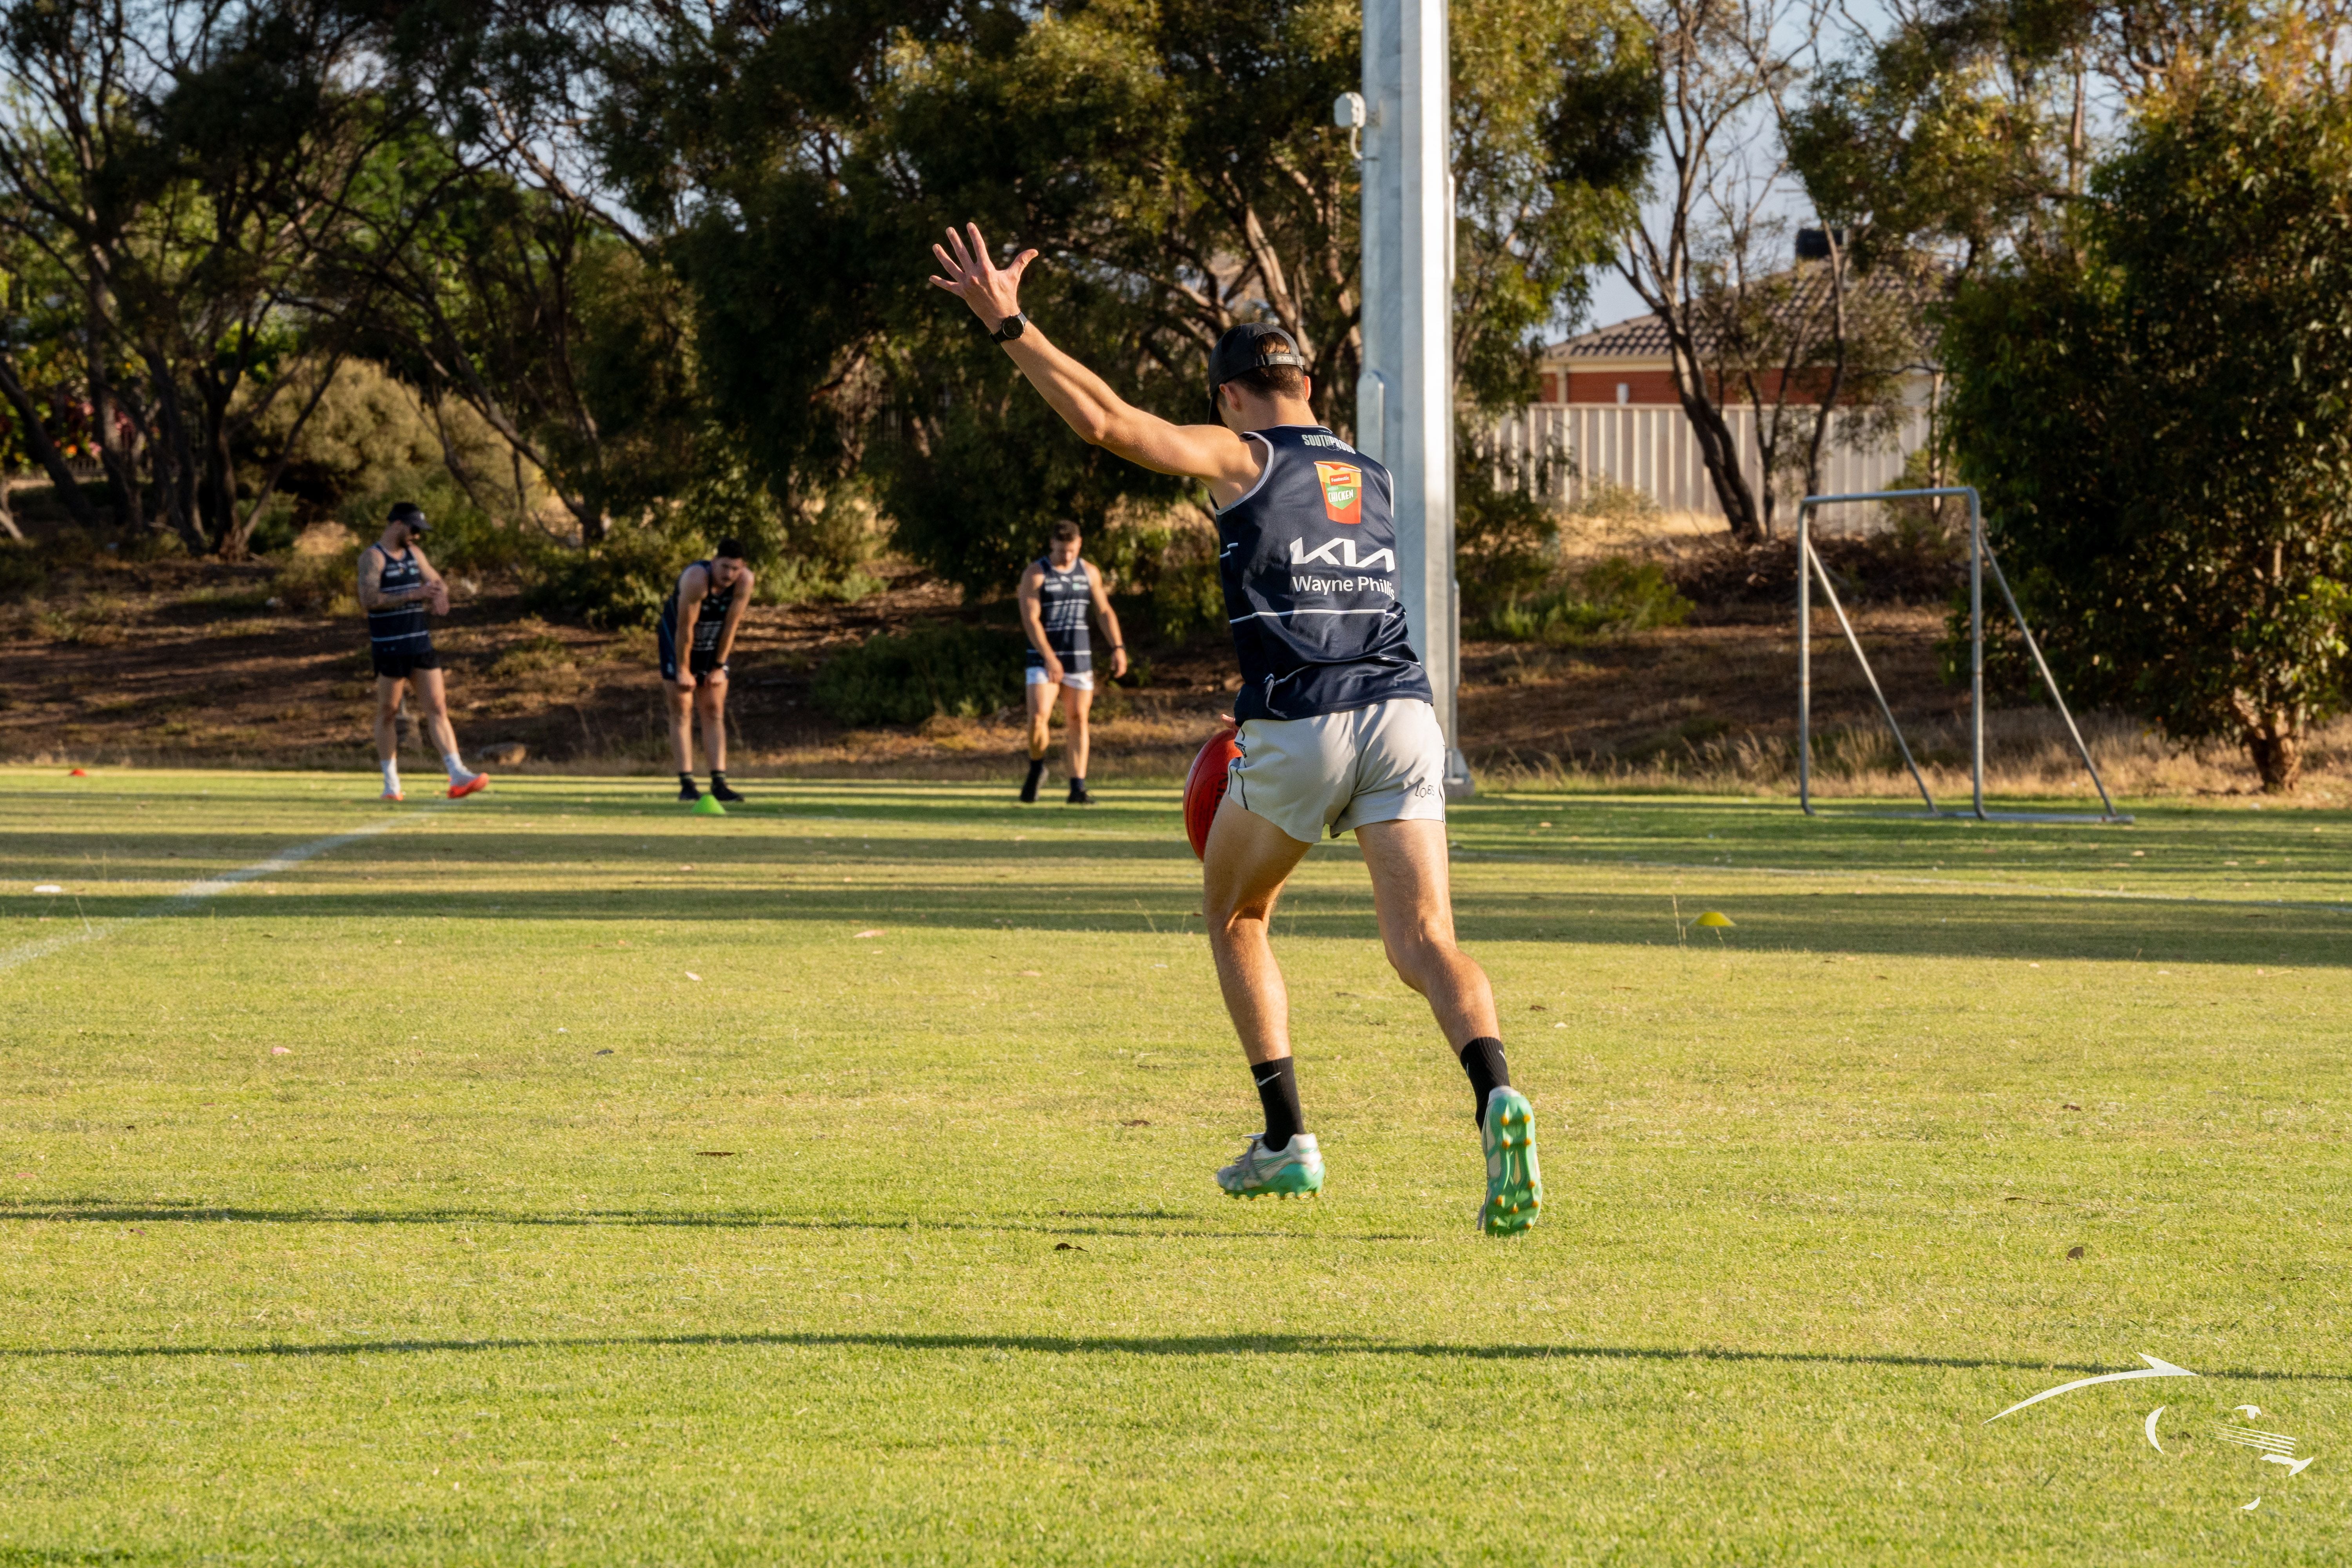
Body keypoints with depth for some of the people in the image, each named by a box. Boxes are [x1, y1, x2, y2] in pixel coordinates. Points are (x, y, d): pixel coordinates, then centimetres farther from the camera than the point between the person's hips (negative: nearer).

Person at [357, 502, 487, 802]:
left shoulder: (414, 554, 14)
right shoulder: (373, 557, -8)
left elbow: (438, 583, 22)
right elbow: (368, 600, -20)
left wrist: (438, 596, -3)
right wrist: (413, 596, -21)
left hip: (420, 643, 6)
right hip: (389, 647, -6)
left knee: (437, 708, -2)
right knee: (388, 712, 3)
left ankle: (457, 776, -8)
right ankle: (391, 784, 10)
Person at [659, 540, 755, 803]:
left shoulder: (745, 581, -21)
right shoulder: (696, 579, -34)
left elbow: (731, 625, -13)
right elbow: (685, 628, -27)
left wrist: (719, 667, -8)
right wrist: (684, 670, -19)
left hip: (713, 645, 4)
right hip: (678, 641, -4)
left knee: (714, 712, -1)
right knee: (682, 711, -6)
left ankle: (719, 783, -5)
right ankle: (686, 784, -9)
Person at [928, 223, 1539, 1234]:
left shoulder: (1240, 459, 5)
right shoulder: (1373, 479, 24)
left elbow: (1107, 422, -6)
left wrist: (1008, 327, -1)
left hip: (1296, 731, -4)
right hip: (1401, 714, 4)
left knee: (1234, 918, 20)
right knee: (1423, 942, -6)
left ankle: (1287, 1141, 17)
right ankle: (1494, 1093, -36)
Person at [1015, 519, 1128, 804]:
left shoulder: (1089, 573, 8)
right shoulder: (1035, 574, -6)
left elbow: (1105, 612, 14)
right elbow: (1030, 620, -13)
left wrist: (1118, 647, 1)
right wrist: (1050, 658, -22)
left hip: (1079, 657, 4)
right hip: (1043, 658, -4)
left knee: (1078, 720, 0)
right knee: (1038, 717, -17)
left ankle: (1078, 788, 1)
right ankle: (1036, 770, 10)